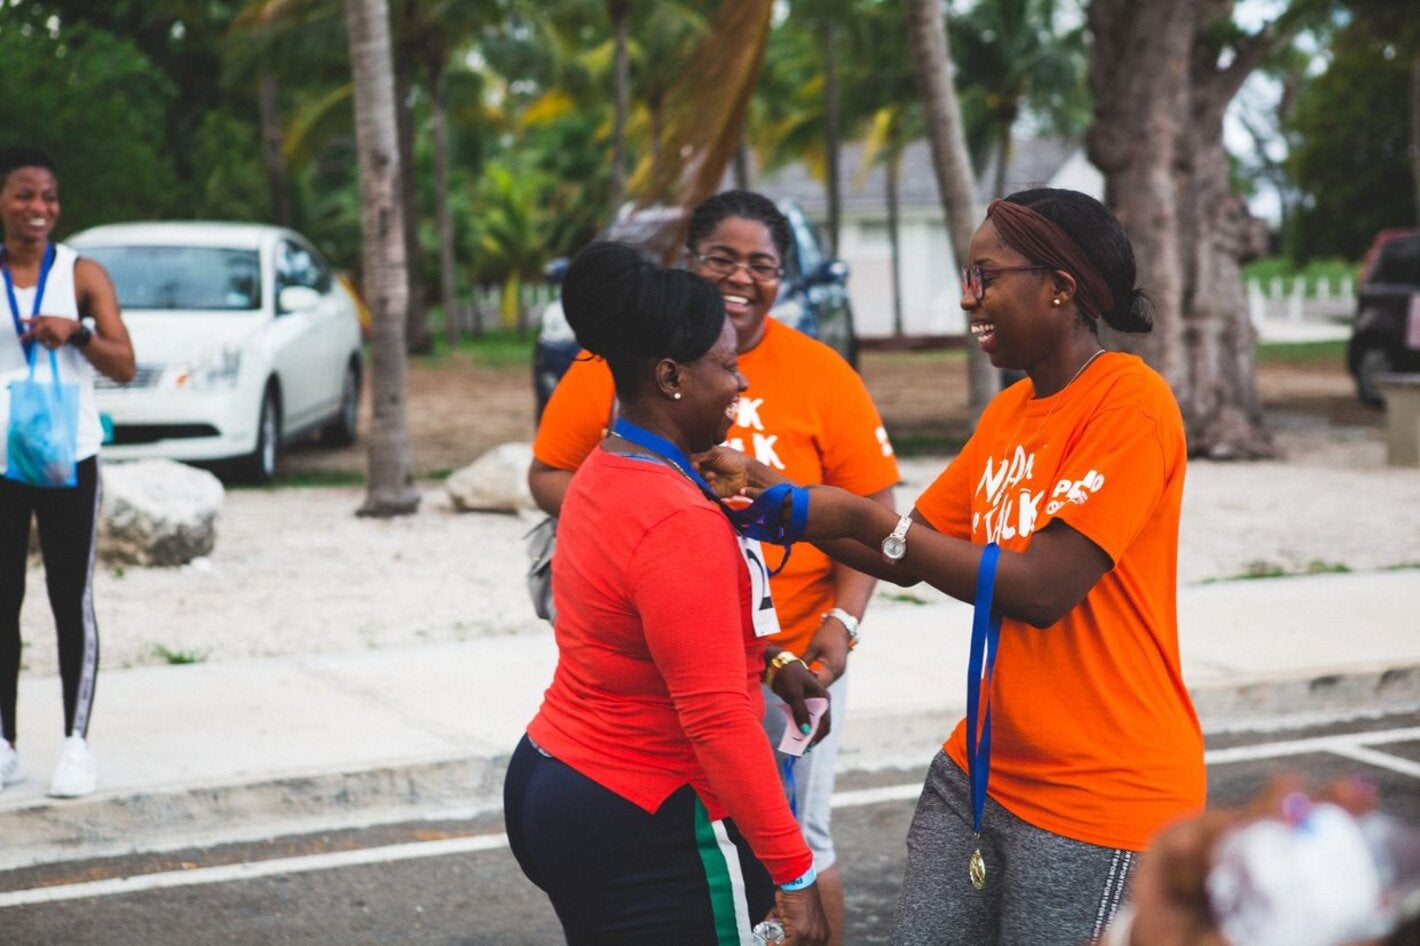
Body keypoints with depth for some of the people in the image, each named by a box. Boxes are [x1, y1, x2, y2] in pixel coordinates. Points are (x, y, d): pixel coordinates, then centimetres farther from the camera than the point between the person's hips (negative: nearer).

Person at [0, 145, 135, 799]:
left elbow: (124, 367, -3)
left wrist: (76, 332, -19)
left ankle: (77, 742, 8)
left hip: (69, 459, -1)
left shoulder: (83, 275, 1)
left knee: (71, 602, 2)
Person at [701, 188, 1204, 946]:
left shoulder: (1128, 401, -15)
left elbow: (1041, 589, -22)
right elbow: (912, 558, 12)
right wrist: (777, 493, 1)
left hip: (1099, 797, -8)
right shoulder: (1009, 411, 10)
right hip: (982, 768, 8)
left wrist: (863, 520, -17)